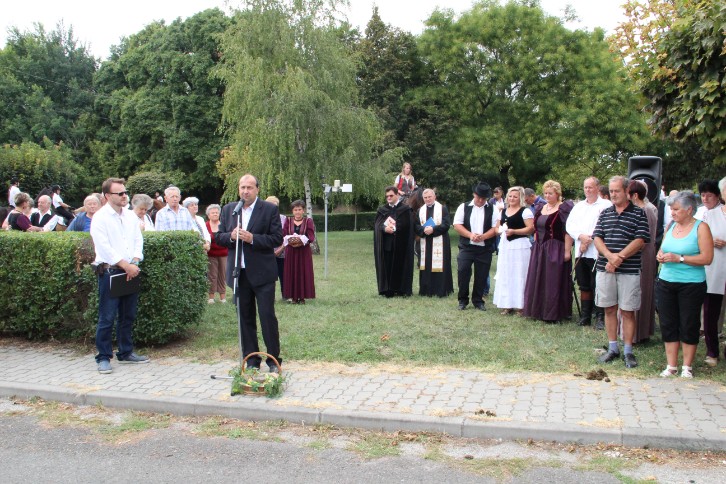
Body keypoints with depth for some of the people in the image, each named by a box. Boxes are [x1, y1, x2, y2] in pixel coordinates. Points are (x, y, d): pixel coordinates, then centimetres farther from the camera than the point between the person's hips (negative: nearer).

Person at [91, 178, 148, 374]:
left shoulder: (131, 216, 12)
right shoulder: (100, 218, -8)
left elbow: (138, 240, 12)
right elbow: (104, 248, -14)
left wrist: (135, 262, -4)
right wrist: (125, 265, -14)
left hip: (130, 272, 6)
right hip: (109, 272, -6)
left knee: (128, 316, 13)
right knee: (107, 318, -3)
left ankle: (126, 353, 25)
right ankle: (104, 358, 7)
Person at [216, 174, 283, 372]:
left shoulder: (269, 209, -3)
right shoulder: (228, 209, 10)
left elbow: (277, 238, -7)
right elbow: (219, 237, 11)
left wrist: (252, 238, -18)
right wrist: (231, 236, -11)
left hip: (262, 272, -4)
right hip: (239, 273, 4)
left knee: (267, 316, -3)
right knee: (245, 318, 9)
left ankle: (274, 359, 9)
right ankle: (251, 361, 19)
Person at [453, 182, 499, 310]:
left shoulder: (493, 209, 4)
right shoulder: (464, 207, 4)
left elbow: (496, 228, -1)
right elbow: (457, 225, -1)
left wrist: (483, 236, -17)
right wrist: (470, 235, -14)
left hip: (485, 248, 1)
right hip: (466, 247, 0)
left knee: (481, 276, 5)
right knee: (463, 272, -7)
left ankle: (478, 301, 20)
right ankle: (462, 300, 8)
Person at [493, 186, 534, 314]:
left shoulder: (525, 211, -6)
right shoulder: (504, 211, 15)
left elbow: (531, 229, -14)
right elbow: (497, 227, 21)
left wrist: (513, 231, -19)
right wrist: (500, 230, -2)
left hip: (520, 246, -7)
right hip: (505, 246, 7)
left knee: (519, 275, -4)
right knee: (505, 275, 7)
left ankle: (519, 305, 3)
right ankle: (507, 304, 14)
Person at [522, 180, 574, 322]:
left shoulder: (564, 209, -9)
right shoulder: (541, 208, 13)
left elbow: (568, 231, -14)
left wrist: (567, 251, -19)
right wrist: (535, 246, 13)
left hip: (556, 250, -7)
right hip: (539, 250, 7)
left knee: (553, 282, -3)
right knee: (538, 281, 10)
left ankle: (552, 314, 5)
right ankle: (539, 310, 20)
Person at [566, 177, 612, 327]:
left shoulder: (606, 205, -2)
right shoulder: (579, 206, 18)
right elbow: (569, 225, 9)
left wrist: (589, 239, -13)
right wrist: (581, 236, -9)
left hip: (597, 252, -6)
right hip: (580, 252, 6)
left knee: (597, 286, -5)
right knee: (584, 286, 11)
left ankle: (600, 316, 2)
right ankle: (585, 315, 18)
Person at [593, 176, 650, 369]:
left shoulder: (638, 213, 0)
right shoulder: (605, 213, 11)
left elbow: (640, 240, -8)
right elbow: (597, 238, 4)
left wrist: (620, 256, -16)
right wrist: (610, 256, -14)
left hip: (629, 270, -3)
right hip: (605, 268, 4)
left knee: (628, 311, 1)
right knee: (609, 309, 9)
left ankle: (628, 351, 11)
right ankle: (612, 348, 20)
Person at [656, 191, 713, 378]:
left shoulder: (701, 228, -8)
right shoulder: (671, 226, 9)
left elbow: (707, 258, -14)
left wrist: (679, 258, -19)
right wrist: (661, 255, -3)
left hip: (691, 284, -5)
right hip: (666, 282, 5)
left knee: (688, 326, 4)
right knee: (668, 325, 7)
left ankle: (687, 367, 17)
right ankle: (671, 366, 16)